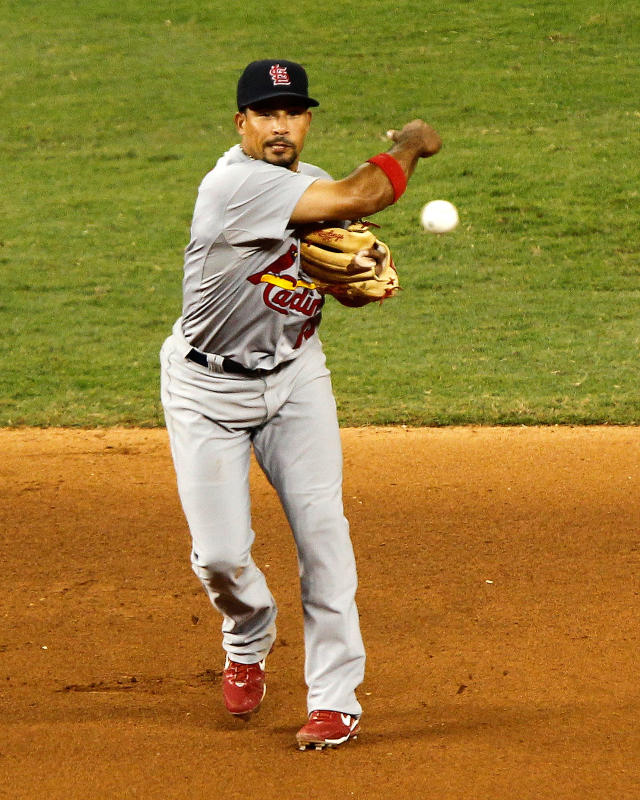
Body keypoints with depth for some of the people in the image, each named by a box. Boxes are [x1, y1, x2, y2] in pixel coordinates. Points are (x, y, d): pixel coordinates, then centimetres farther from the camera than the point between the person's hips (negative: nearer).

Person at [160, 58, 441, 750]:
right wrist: (408, 147, -13)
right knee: (220, 556, -7)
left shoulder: (313, 187, 3)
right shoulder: (235, 183, -23)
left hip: (295, 378, 5)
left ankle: (335, 698, 0)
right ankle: (248, 641, 28)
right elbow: (355, 198, -32)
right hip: (207, 388, -5)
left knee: (320, 527, -9)